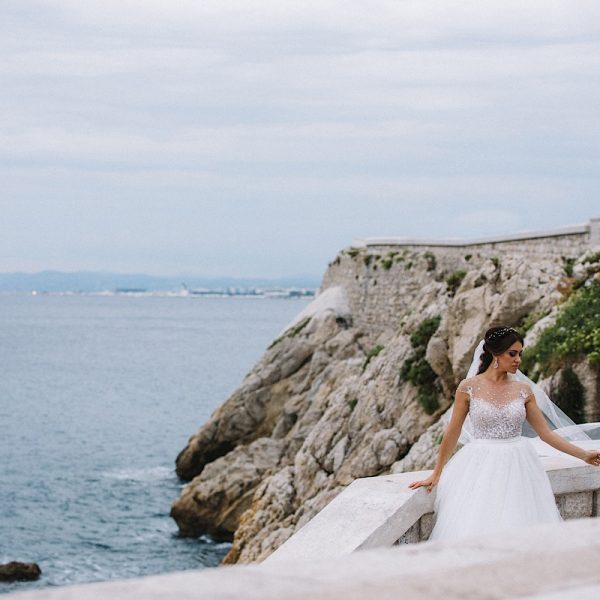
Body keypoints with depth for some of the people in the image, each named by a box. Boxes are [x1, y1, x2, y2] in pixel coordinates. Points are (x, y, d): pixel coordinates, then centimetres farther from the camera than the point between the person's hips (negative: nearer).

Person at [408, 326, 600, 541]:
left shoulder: (523, 389, 5)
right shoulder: (468, 387, -3)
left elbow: (545, 432, 9)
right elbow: (452, 434, 4)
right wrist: (435, 475, 8)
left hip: (517, 468, 2)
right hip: (481, 469, -2)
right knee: (476, 532, -10)